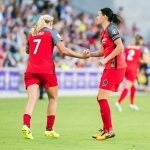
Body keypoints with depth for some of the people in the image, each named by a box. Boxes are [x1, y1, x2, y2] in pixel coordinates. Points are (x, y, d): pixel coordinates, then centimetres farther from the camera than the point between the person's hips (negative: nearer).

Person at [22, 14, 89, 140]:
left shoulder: (31, 34, 18)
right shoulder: (51, 32, 5)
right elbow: (64, 50, -6)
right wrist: (81, 55, -1)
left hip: (31, 70, 3)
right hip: (46, 70, -3)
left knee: (32, 99, -7)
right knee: (53, 98, 14)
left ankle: (26, 125, -31)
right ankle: (49, 129, 11)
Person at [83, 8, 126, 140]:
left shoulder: (111, 28, -11)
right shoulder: (103, 33, 17)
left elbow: (120, 47, -19)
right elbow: (102, 51, 20)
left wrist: (106, 59, -19)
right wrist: (90, 54, 3)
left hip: (115, 67, -10)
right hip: (110, 68, 10)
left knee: (102, 98, -11)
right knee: (101, 98, 12)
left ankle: (109, 131, -9)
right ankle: (106, 129, 18)